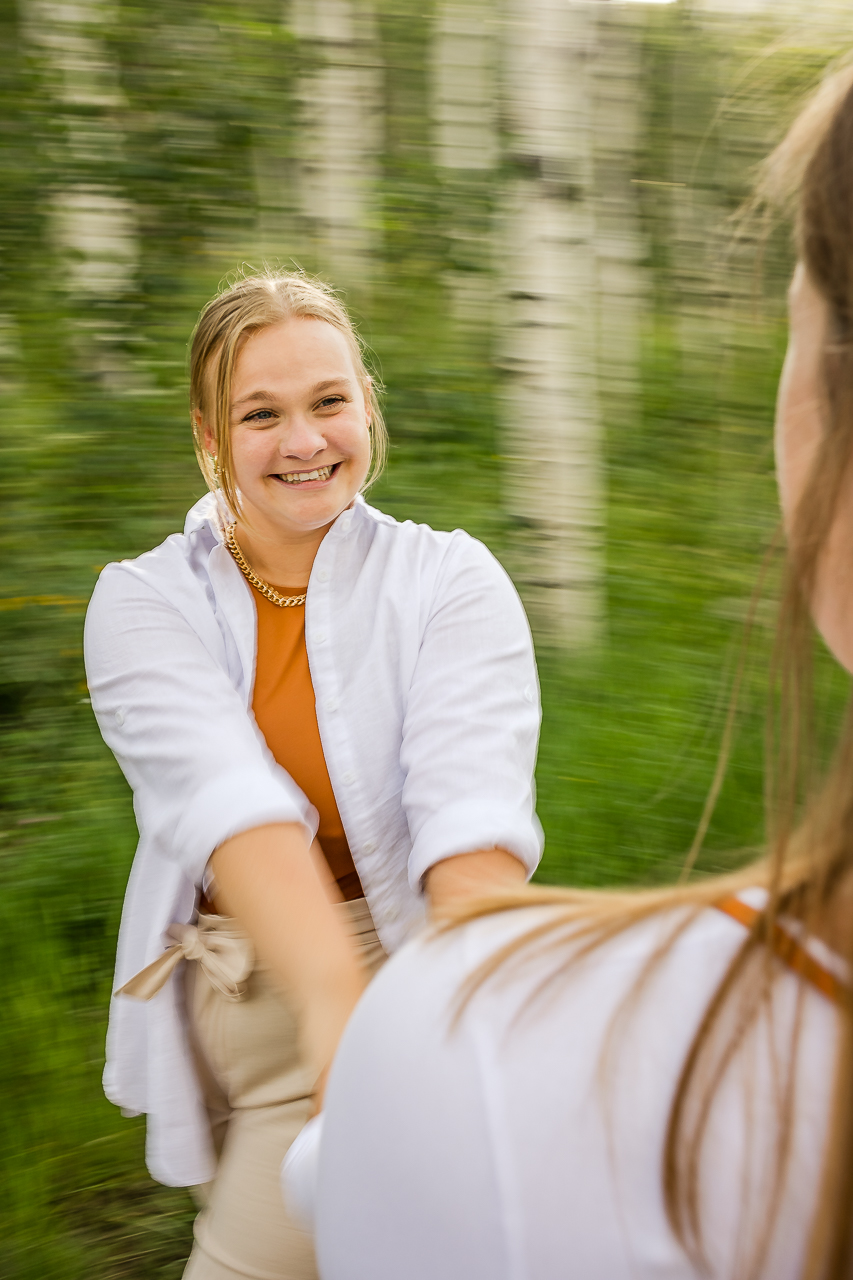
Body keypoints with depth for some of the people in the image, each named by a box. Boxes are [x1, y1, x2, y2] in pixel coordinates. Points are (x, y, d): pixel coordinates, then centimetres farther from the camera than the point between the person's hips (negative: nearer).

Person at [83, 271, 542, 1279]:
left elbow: (472, 804, -26)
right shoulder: (142, 603, -6)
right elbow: (224, 798, -26)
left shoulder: (450, 581, -10)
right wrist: (337, 1004, -43)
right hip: (213, 996, 3)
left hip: (397, 963, -3)